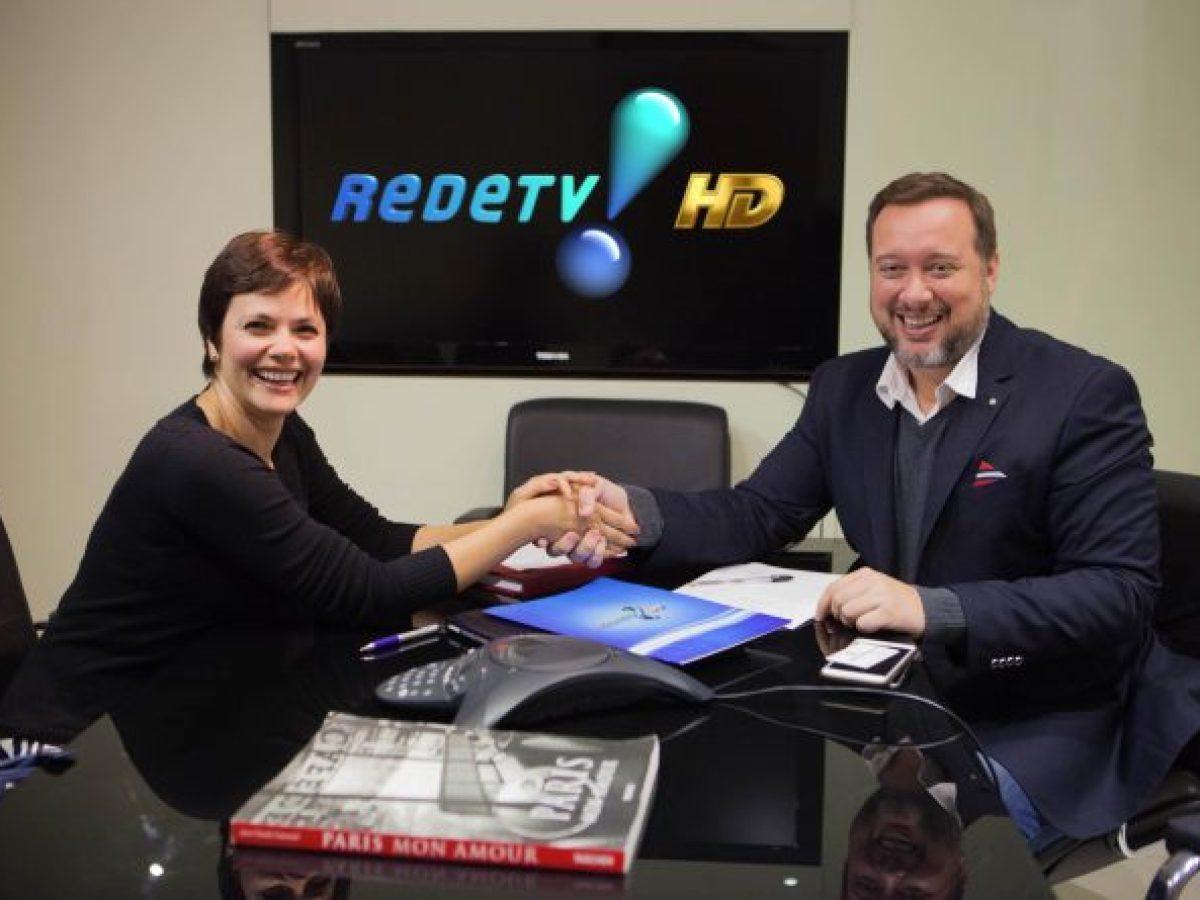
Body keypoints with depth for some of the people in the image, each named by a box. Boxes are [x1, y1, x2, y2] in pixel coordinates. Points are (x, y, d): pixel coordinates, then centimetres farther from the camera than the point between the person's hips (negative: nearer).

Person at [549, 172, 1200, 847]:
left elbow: (1120, 592, -19)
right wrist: (637, 513, -17)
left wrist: (934, 610, -33)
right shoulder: (844, 388, 4)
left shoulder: (1085, 394, -14)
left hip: (1043, 727, -5)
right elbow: (759, 515, 4)